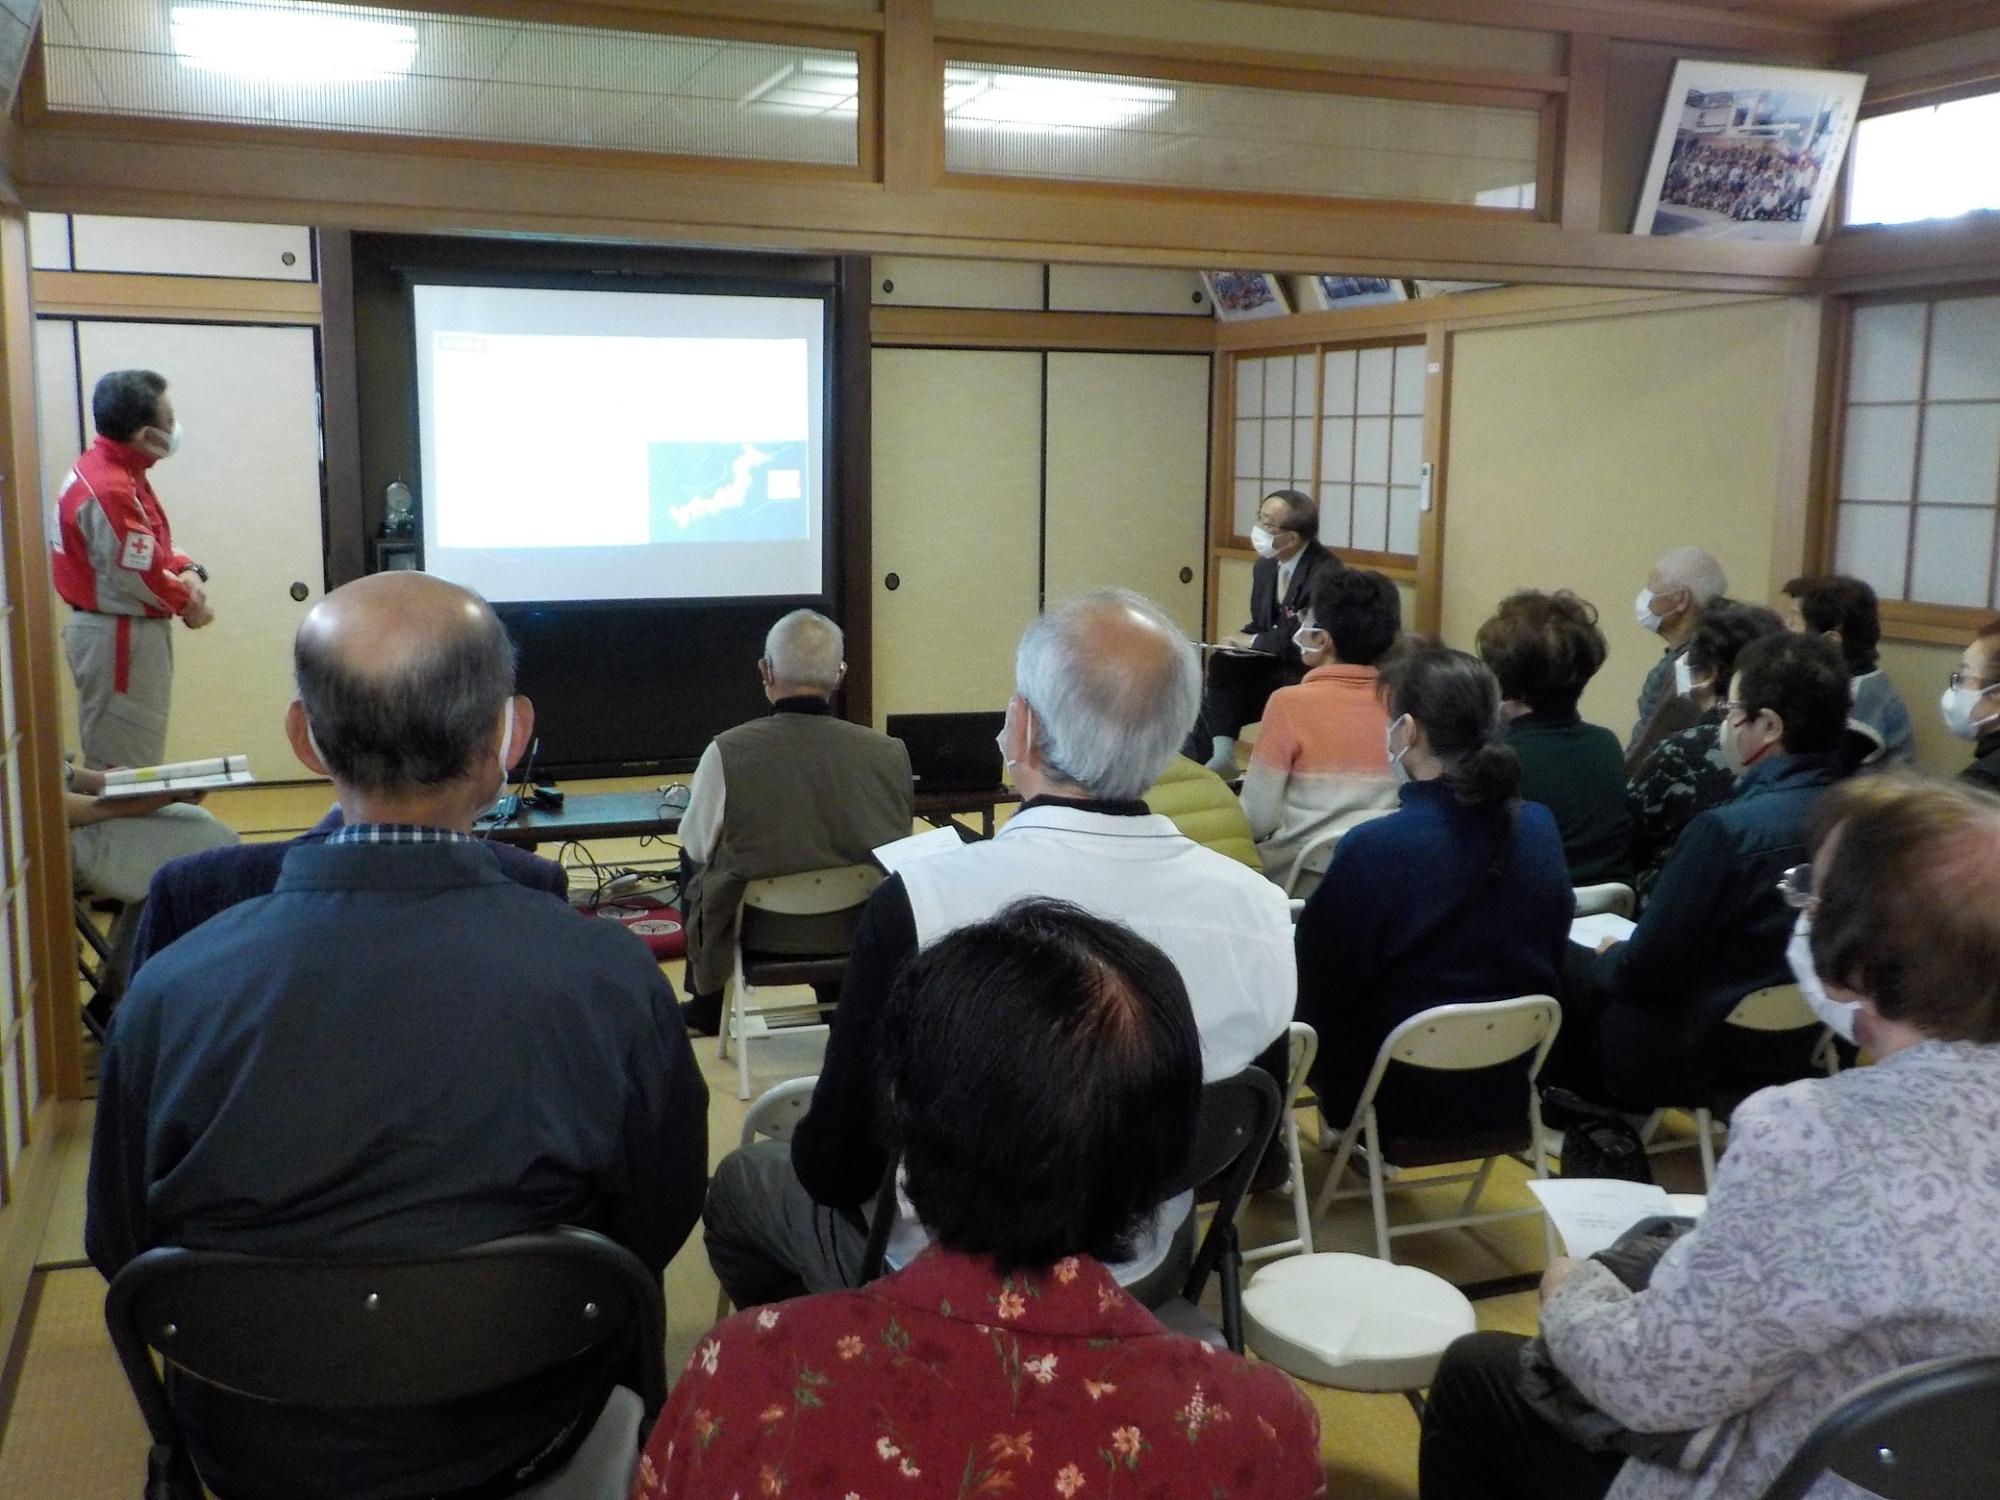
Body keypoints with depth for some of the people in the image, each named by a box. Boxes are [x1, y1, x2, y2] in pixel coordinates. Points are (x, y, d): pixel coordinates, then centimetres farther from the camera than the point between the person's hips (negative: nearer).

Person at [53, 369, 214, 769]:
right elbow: (141, 577, -23)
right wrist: (189, 604, -7)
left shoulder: (115, 469, 7)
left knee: (136, 755, 19)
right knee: (124, 769, -2)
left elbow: (153, 543, 14)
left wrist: (188, 571, -5)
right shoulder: (108, 489, -24)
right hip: (118, 638, -10)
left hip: (122, 631, 10)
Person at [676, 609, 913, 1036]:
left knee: (691, 859, 30)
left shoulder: (727, 752, -21)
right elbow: (898, 843, 1)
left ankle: (705, 1010, 44)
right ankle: (841, 1001, 47)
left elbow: (697, 845, -4)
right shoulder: (889, 753, -16)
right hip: (858, 931, 2)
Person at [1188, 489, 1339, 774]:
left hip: (1307, 675, -8)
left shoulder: (1326, 572, -20)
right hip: (1269, 667, 8)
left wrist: (1253, 641, -18)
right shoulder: (1264, 566, 6)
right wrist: (1239, 640, -9)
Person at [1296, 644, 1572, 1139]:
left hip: (1400, 1101, -6)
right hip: (1509, 1093, 6)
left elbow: (1317, 986, -14)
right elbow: (1551, 960, 7)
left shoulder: (1373, 850, -24)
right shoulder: (1540, 829, -7)